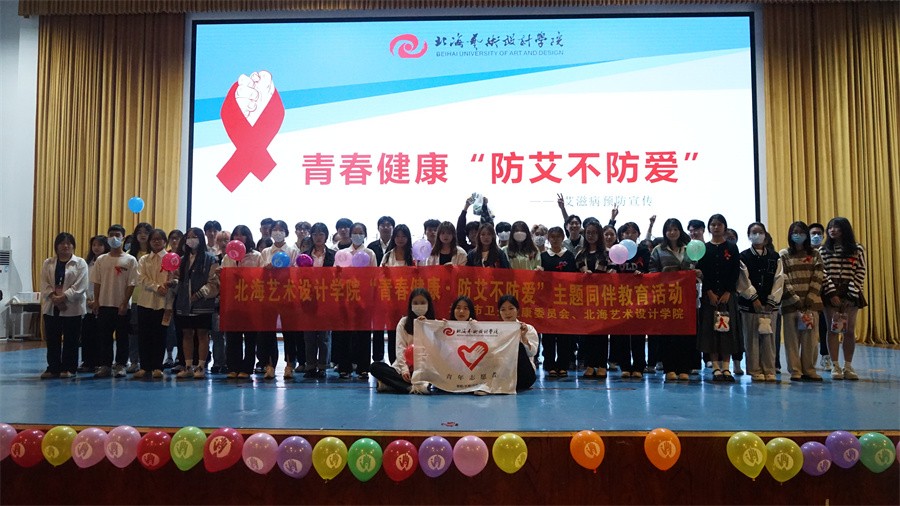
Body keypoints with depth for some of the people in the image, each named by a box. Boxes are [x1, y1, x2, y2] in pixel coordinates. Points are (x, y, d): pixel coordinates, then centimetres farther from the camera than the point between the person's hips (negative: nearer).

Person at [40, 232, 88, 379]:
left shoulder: (80, 263, -1)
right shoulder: (48, 263, 10)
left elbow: (80, 286, -10)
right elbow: (44, 284, 0)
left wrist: (63, 297, -18)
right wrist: (54, 297, -16)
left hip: (72, 308, -3)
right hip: (51, 307, 3)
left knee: (70, 339, 2)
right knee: (52, 339, 7)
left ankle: (69, 368, 10)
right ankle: (53, 368, 16)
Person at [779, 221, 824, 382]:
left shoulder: (815, 254, 12)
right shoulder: (784, 254, 6)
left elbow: (818, 278, 3)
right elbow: (783, 279, -2)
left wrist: (810, 298, -9)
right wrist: (795, 299, -10)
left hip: (811, 301, 2)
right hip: (791, 301, -2)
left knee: (811, 336, 0)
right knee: (792, 336, -1)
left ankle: (809, 370, 7)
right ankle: (795, 371, 3)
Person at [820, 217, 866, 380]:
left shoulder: (857, 249, 4)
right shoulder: (823, 250, 4)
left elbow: (861, 273, 0)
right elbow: (823, 273, -3)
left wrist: (851, 294, -10)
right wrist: (832, 294, -12)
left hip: (850, 294, 0)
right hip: (830, 294, 0)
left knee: (850, 330, 3)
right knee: (833, 330, 1)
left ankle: (848, 366, 13)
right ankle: (835, 366, 6)